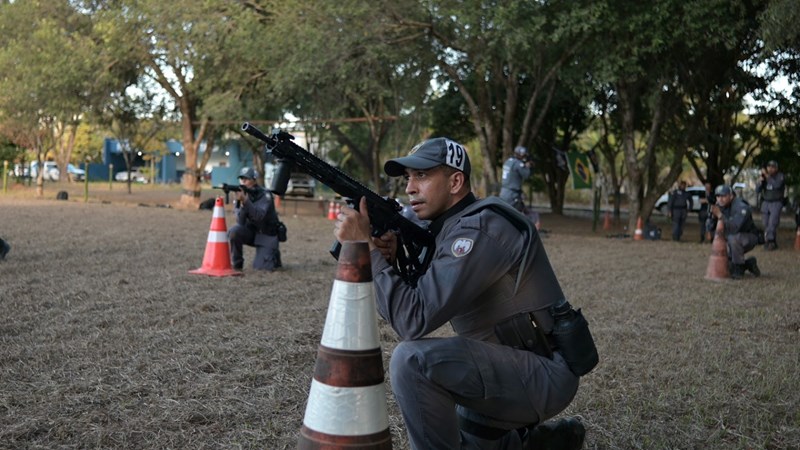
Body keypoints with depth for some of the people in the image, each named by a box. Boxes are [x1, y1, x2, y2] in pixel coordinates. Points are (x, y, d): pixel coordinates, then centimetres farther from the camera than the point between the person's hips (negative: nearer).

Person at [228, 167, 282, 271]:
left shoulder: (265, 195, -18)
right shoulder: (239, 194, -7)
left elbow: (259, 216, -35)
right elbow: (241, 222, -18)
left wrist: (245, 200, -46)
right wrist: (241, 203, -34)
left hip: (266, 235, -3)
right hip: (251, 231, 4)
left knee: (261, 267, -16)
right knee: (234, 231, -27)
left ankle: (274, 255, 19)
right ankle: (236, 264, -9)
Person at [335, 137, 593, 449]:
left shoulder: (481, 228, -22)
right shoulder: (452, 225, 9)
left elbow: (415, 318, -27)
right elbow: (421, 298, 10)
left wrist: (365, 246, -22)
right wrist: (393, 258, -7)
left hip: (544, 372, -10)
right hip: (512, 370, 10)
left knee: (413, 359, -27)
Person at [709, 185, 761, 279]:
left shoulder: (741, 207, -29)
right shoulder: (719, 206, -8)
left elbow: (734, 228, -42)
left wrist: (720, 215, -40)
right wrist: (712, 215, -24)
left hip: (749, 237, -7)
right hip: (734, 242, 7)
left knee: (733, 238, -38)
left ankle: (739, 268, -20)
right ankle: (749, 264, 28)